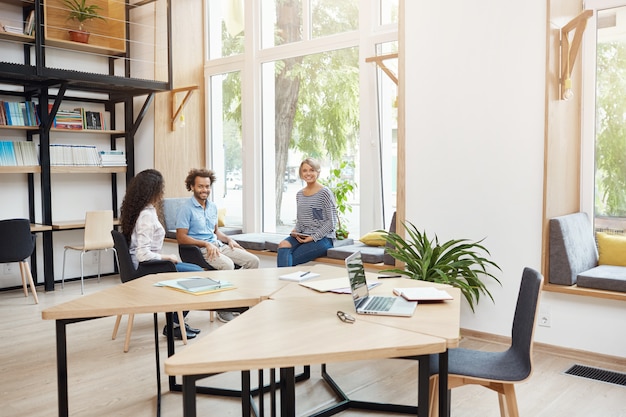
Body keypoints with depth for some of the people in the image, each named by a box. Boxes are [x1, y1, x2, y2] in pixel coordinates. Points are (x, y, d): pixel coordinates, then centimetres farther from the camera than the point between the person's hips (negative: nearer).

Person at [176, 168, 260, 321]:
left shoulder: (212, 206, 16)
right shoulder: (186, 209, -8)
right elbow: (181, 238, -13)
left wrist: (228, 239, 7)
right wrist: (206, 244, -20)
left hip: (217, 245, 8)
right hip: (199, 249, -8)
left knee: (253, 260, -8)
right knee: (227, 265, -35)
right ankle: (223, 310, -19)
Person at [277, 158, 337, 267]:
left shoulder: (325, 193, -5)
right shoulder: (299, 194, 14)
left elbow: (332, 221, -7)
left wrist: (314, 237, -14)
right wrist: (296, 230, 0)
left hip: (322, 238, -5)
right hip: (303, 236, 5)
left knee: (289, 259, -25)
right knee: (283, 245, -27)